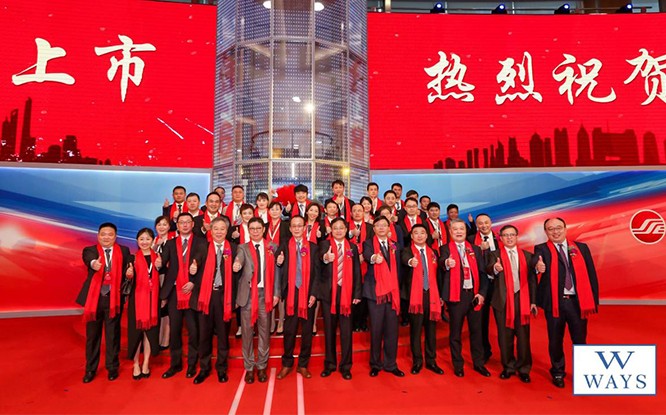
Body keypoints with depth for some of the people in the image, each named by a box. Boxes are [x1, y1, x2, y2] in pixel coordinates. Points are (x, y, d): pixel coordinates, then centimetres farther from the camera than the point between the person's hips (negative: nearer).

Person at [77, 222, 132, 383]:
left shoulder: (123, 251, 4)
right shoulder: (90, 250, 0)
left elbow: (127, 270, 3)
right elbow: (88, 259, -23)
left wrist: (129, 273, -21)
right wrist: (94, 264, -45)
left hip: (114, 298, 0)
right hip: (94, 297, 0)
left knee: (113, 334, 8)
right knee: (92, 335, 12)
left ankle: (112, 367, 24)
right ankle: (90, 369, 27)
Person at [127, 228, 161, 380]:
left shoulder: (157, 257, 6)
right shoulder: (133, 258, 0)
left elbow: (162, 278, 6)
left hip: (152, 298, 2)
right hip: (136, 298, -2)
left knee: (150, 330, 7)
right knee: (136, 330, 4)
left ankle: (146, 363, 19)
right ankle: (136, 364, 17)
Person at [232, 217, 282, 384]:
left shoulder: (272, 247, 6)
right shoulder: (243, 248, 4)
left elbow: (275, 271, 5)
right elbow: (239, 258, -19)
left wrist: (276, 293, 0)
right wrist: (237, 264, -42)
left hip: (265, 293, 1)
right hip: (248, 293, 0)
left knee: (264, 330, 7)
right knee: (246, 331, 6)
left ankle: (261, 366, 22)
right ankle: (249, 368, 20)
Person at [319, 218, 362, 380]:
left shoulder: (352, 247, 7)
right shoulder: (325, 244, 0)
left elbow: (356, 272, 6)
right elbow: (321, 256, -24)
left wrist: (357, 294, 0)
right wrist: (326, 258, -48)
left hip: (346, 293, 1)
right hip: (328, 292, -1)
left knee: (346, 331, 5)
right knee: (329, 330, 9)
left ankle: (345, 366, 18)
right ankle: (330, 364, 23)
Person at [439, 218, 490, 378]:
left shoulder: (475, 249, 11)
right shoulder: (445, 249, -1)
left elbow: (482, 272, 9)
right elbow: (441, 262, -22)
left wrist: (482, 292, -2)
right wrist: (447, 263, -46)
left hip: (474, 294, 3)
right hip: (456, 295, -3)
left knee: (476, 330, 12)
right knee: (456, 332, 6)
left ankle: (478, 363, 26)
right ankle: (458, 365, 19)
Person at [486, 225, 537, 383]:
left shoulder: (527, 255, 9)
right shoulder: (494, 254, 3)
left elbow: (532, 279, 9)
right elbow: (489, 268, -16)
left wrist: (533, 301, 4)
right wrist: (495, 268, -40)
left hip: (522, 300, 1)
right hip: (502, 300, -1)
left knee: (523, 336, 6)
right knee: (505, 336, 7)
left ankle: (524, 369, 21)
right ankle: (508, 367, 23)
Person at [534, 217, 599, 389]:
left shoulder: (581, 248, 6)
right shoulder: (542, 249, -1)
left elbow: (591, 274, 6)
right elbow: (538, 264, -18)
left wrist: (594, 299, 2)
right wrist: (538, 268, -41)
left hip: (578, 301, 2)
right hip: (554, 302, -1)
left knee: (580, 340, 10)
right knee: (555, 340, 10)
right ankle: (558, 372, 29)